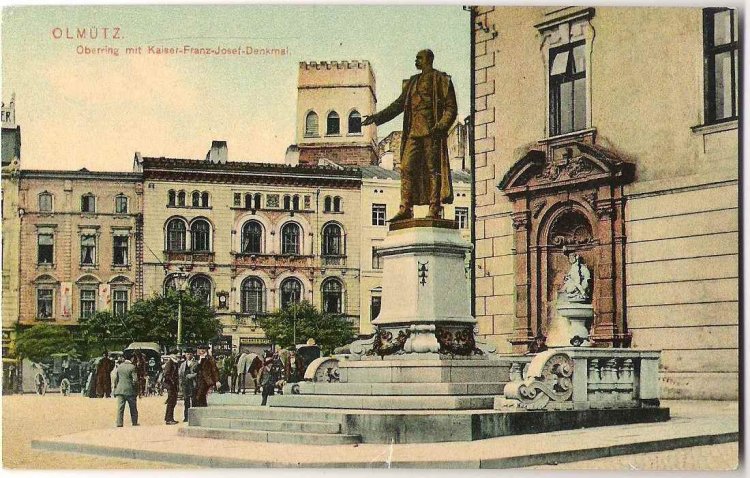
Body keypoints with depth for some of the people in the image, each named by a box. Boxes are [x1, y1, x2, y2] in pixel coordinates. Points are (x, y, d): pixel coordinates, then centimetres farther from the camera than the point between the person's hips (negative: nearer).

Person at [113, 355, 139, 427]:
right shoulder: (132, 367, -12)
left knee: (120, 408, 4)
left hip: (120, 390, 4)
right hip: (130, 390, -4)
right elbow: (135, 379, -15)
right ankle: (134, 423, 16)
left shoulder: (119, 367, 5)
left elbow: (116, 379, 11)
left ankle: (119, 423, -2)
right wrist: (135, 389, 0)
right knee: (133, 408, 9)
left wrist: (116, 388, 20)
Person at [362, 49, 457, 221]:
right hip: (413, 132, 6)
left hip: (431, 131, -6)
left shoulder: (441, 80, 5)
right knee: (407, 168, -3)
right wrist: (376, 117, 15)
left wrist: (441, 126, -18)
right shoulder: (412, 82, 23)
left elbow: (451, 108, -2)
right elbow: (398, 105, 23)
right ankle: (405, 208, -4)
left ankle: (434, 209, -8)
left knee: (433, 169, -7)